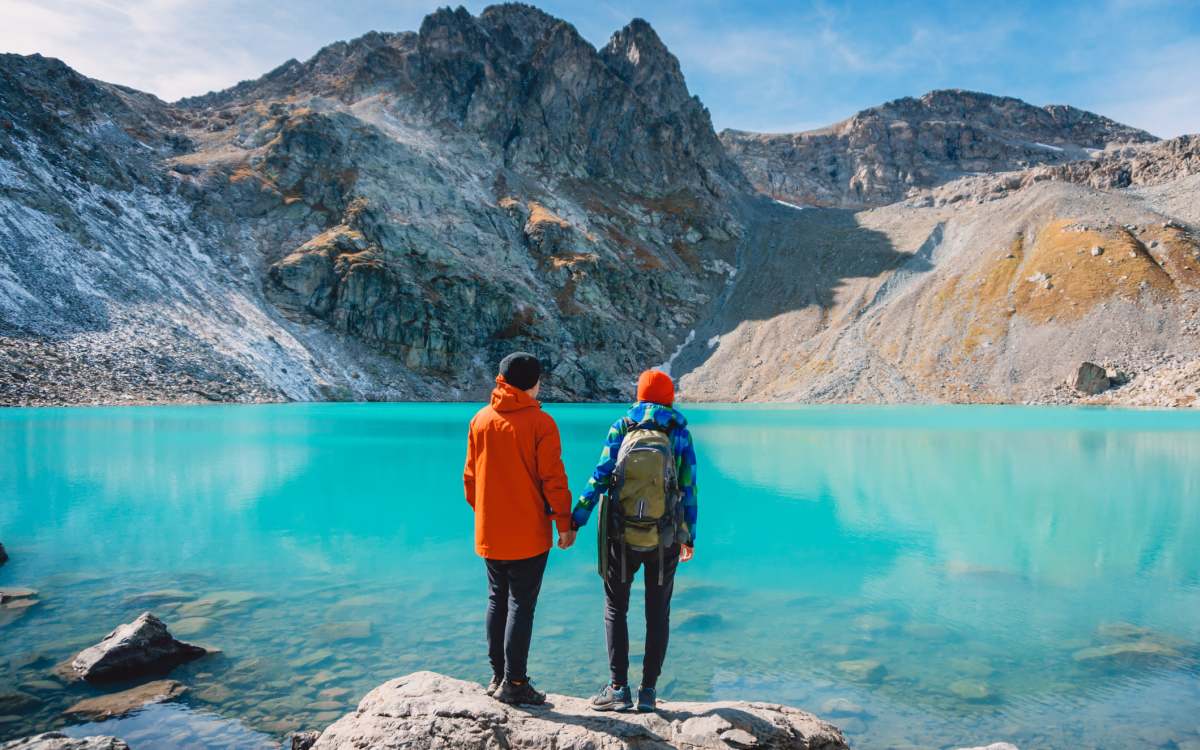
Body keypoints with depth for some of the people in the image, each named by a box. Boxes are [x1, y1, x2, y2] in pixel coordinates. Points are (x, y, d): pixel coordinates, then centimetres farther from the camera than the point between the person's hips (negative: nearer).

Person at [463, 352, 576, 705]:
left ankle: (498, 676, 23)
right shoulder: (540, 423, -11)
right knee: (521, 605, 2)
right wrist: (564, 523, -4)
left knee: (497, 601, 15)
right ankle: (514, 683, 6)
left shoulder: (480, 420, 4)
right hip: (528, 534, -5)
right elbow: (553, 479, -12)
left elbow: (470, 475, 11)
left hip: (489, 533, 5)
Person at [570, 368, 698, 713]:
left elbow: (600, 478, -7)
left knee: (616, 609, 12)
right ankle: (648, 692, 14)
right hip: (665, 539, 1)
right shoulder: (680, 433, 1)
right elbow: (689, 489, 0)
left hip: (622, 537, -1)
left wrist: (574, 521, -2)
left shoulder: (621, 429, -1)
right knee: (658, 614, 12)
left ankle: (619, 688, 8)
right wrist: (689, 536, 9)